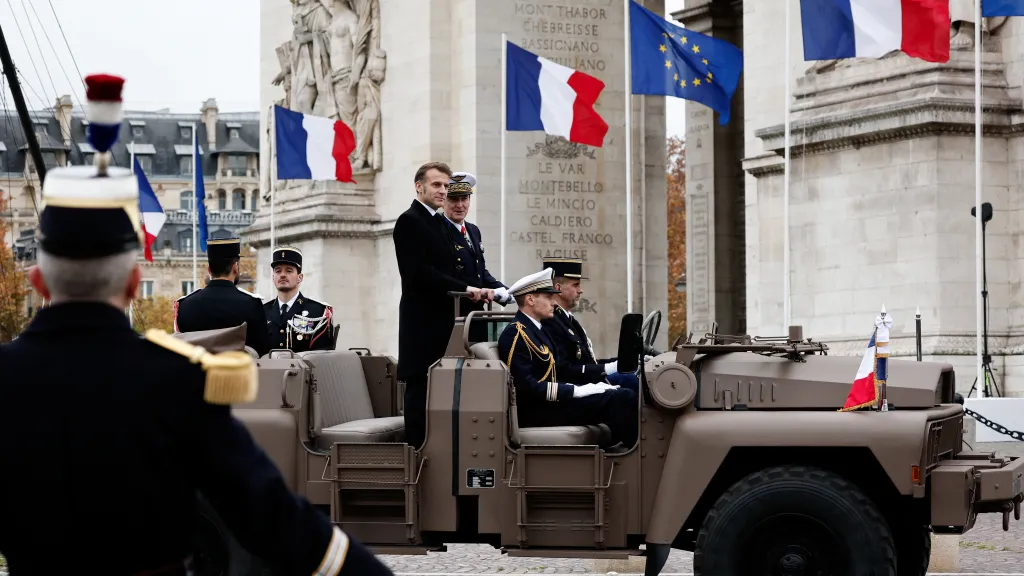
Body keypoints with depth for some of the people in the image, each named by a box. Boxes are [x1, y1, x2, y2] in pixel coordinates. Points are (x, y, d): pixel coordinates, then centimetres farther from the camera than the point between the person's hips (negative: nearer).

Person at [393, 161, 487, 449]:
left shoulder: (439, 222, 19)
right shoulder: (410, 221, -9)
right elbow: (419, 273, -19)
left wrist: (476, 290, 6)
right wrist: (464, 288, -18)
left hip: (441, 319, 9)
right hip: (422, 320, -9)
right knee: (420, 388, -6)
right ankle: (417, 450, -4)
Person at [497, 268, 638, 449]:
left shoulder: (537, 330, 18)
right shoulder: (515, 334, -13)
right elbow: (526, 387, -22)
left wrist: (586, 387, 0)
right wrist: (577, 390, -21)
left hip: (548, 403, 10)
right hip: (534, 412, -10)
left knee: (625, 396, -3)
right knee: (621, 398, -20)